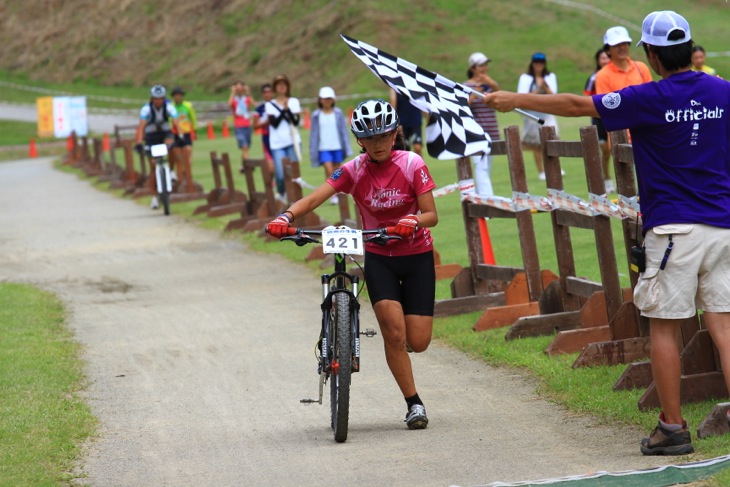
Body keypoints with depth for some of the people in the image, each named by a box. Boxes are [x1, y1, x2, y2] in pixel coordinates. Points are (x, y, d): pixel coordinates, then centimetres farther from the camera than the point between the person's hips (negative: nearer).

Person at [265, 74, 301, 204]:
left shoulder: (294, 102, 9)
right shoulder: (270, 105, 7)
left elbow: (296, 122, -3)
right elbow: (274, 123, -6)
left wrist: (288, 109, -16)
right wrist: (283, 110, -16)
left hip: (293, 141, 1)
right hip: (277, 144, -1)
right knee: (280, 175, -10)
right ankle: (281, 194, 16)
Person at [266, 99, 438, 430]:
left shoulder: (412, 164, -12)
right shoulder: (354, 171, -9)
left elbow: (431, 215, -14)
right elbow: (314, 199, -19)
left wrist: (413, 221, -37)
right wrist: (286, 216, -39)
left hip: (416, 256, -1)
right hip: (378, 257, 1)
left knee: (417, 343, -8)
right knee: (394, 333, -18)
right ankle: (414, 404, -3)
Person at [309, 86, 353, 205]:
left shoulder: (338, 113, 3)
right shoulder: (316, 115, 2)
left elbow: (343, 130, 7)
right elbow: (314, 133, 6)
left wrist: (347, 148, 3)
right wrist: (313, 151, 4)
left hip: (337, 147, 1)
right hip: (323, 148, -1)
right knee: (329, 170, -14)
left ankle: (337, 195, 17)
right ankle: (332, 195, -9)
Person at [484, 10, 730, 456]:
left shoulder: (650, 98, -9)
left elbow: (577, 105, -1)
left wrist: (516, 100, 10)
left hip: (673, 227, -5)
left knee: (665, 327, 4)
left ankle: (673, 428, 6)